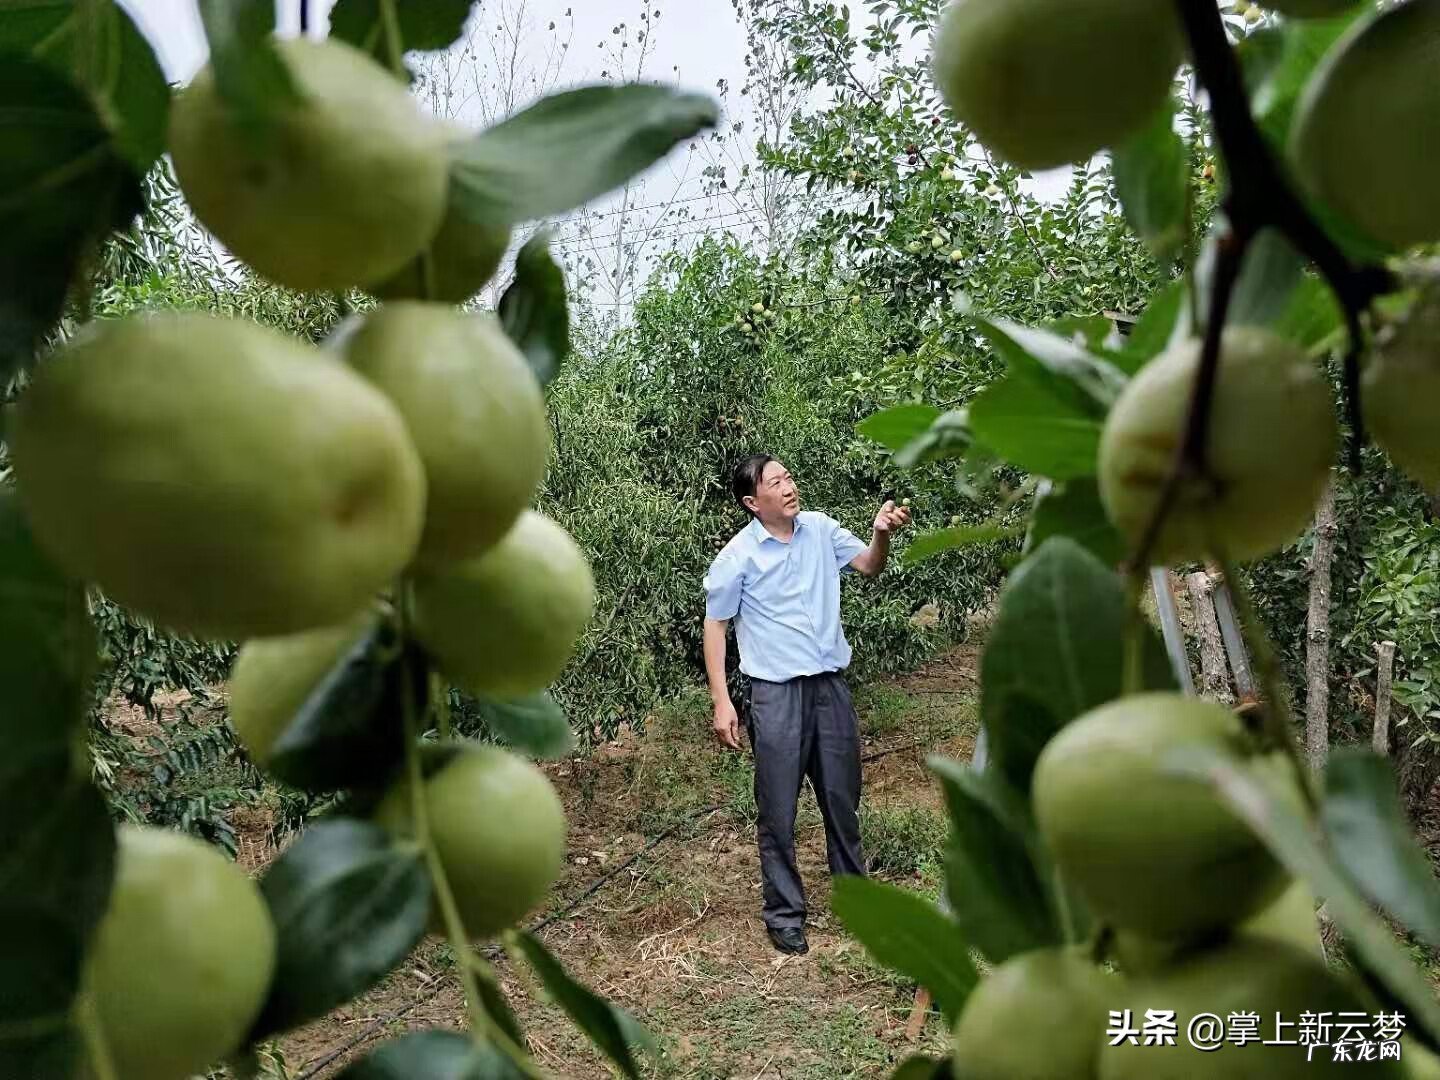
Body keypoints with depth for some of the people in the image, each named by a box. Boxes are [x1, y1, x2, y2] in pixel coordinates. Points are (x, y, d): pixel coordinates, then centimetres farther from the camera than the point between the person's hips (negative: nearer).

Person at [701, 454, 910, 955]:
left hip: (830, 685, 4)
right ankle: (784, 911, 23)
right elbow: (715, 626, -4)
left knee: (843, 797, 17)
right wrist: (721, 702, -8)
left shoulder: (820, 528, 2)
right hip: (776, 693, -4)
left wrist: (881, 532, -17)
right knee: (779, 811, 5)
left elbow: (869, 566, 6)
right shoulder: (737, 557, -11)